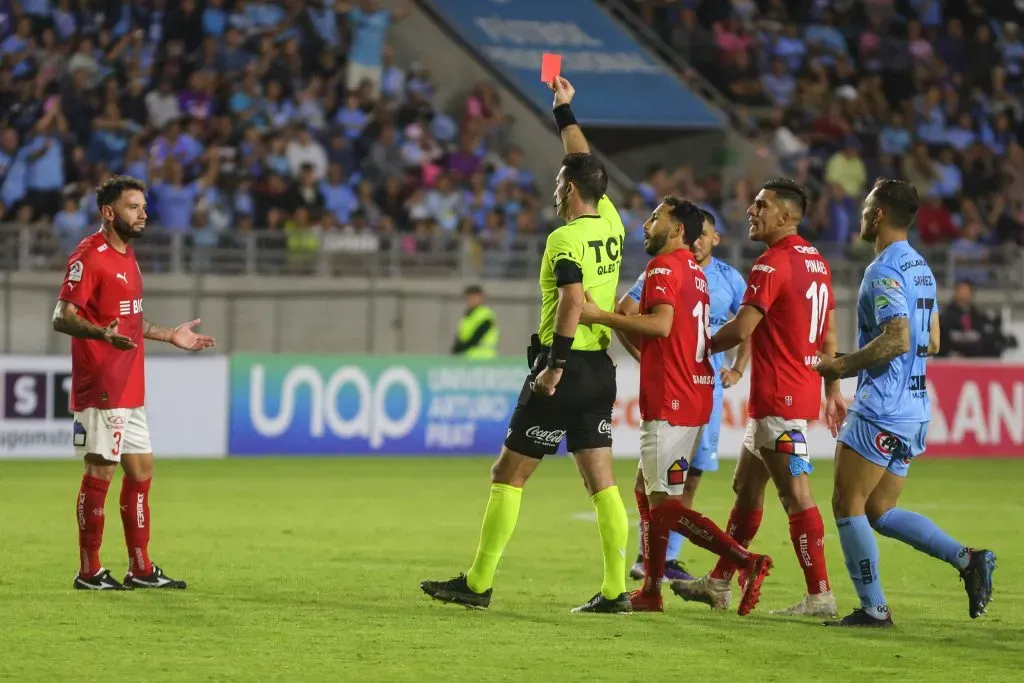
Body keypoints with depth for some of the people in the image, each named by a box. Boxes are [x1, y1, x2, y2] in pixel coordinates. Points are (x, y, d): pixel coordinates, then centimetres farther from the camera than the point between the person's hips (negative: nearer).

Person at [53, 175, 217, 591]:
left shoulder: (127, 256, 17)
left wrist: (168, 335, 25)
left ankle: (141, 569, 18)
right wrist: (103, 333, -35)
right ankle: (89, 572, 0)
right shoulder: (89, 256, -13)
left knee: (141, 471, 11)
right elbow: (63, 318, -19)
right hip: (101, 391, -10)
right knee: (100, 473, -6)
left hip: (130, 390, 10)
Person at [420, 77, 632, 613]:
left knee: (508, 475, 0)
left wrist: (555, 366, -23)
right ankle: (616, 589, 3)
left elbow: (572, 301, -27)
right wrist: (564, 109, 29)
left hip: (564, 368, -8)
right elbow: (585, 165, 23)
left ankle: (478, 583, 4)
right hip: (601, 367, 8)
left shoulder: (565, 239, -15)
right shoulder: (611, 225, 8)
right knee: (601, 480, 7)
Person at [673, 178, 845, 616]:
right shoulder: (816, 262, 14)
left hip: (779, 399, -10)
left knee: (797, 496, -9)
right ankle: (720, 584, 24)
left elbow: (741, 329, -20)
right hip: (804, 392, 10)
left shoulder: (772, 264, -16)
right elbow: (828, 335, 18)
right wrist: (832, 391, 22)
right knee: (746, 488, 17)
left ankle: (820, 596, -10)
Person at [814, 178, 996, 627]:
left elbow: (897, 339, -26)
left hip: (879, 411, -9)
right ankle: (967, 559, 0)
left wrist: (843, 365, -15)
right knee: (881, 512, 13)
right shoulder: (921, 267, 16)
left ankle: (873, 608, -2)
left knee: (847, 505, -1)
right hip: (915, 409, 9)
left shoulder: (884, 271, -14)